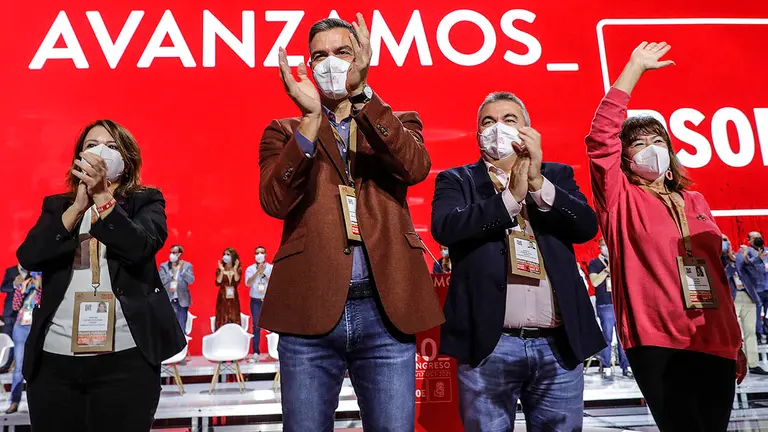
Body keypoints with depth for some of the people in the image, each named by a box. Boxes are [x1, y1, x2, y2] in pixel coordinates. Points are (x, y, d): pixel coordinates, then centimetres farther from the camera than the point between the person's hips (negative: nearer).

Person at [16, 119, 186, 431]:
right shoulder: (57, 206, 14)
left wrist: (101, 196, -18)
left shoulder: (146, 201, 7)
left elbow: (139, 247, -12)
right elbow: (28, 258, -3)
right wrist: (77, 206, -12)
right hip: (53, 357, 3)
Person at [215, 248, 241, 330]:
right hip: (222, 298, 0)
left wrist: (235, 269, -16)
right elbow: (218, 283, -11)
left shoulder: (238, 270, 4)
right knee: (222, 321, -2)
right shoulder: (219, 269, 3)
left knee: (234, 321, -1)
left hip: (233, 298, 0)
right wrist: (222, 271, -17)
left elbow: (237, 281, -13)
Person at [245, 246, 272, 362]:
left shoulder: (272, 268, 2)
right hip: (256, 301, 1)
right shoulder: (250, 269, 6)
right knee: (256, 327, -1)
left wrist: (263, 273, -13)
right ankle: (256, 353, 1)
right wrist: (257, 272, -16)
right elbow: (248, 283, -9)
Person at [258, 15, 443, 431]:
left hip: (385, 310, 0)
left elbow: (415, 167, -10)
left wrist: (360, 94, -18)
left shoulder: (396, 124, 13)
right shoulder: (284, 132, 12)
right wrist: (309, 119, -16)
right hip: (309, 313, 0)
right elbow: (275, 201, -6)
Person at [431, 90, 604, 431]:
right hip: (489, 345, -2)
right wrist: (511, 197, -11)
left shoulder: (557, 176, 15)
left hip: (559, 344, 3)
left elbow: (587, 226, -1)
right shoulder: (457, 180, 8)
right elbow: (445, 227, -11)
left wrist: (538, 182, -12)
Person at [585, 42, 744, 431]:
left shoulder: (695, 202, 17)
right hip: (657, 341, -5)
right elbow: (601, 138, -12)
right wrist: (635, 68, -8)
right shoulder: (621, 198, 2)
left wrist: (736, 340, 17)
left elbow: (717, 273, 19)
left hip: (715, 342, 5)